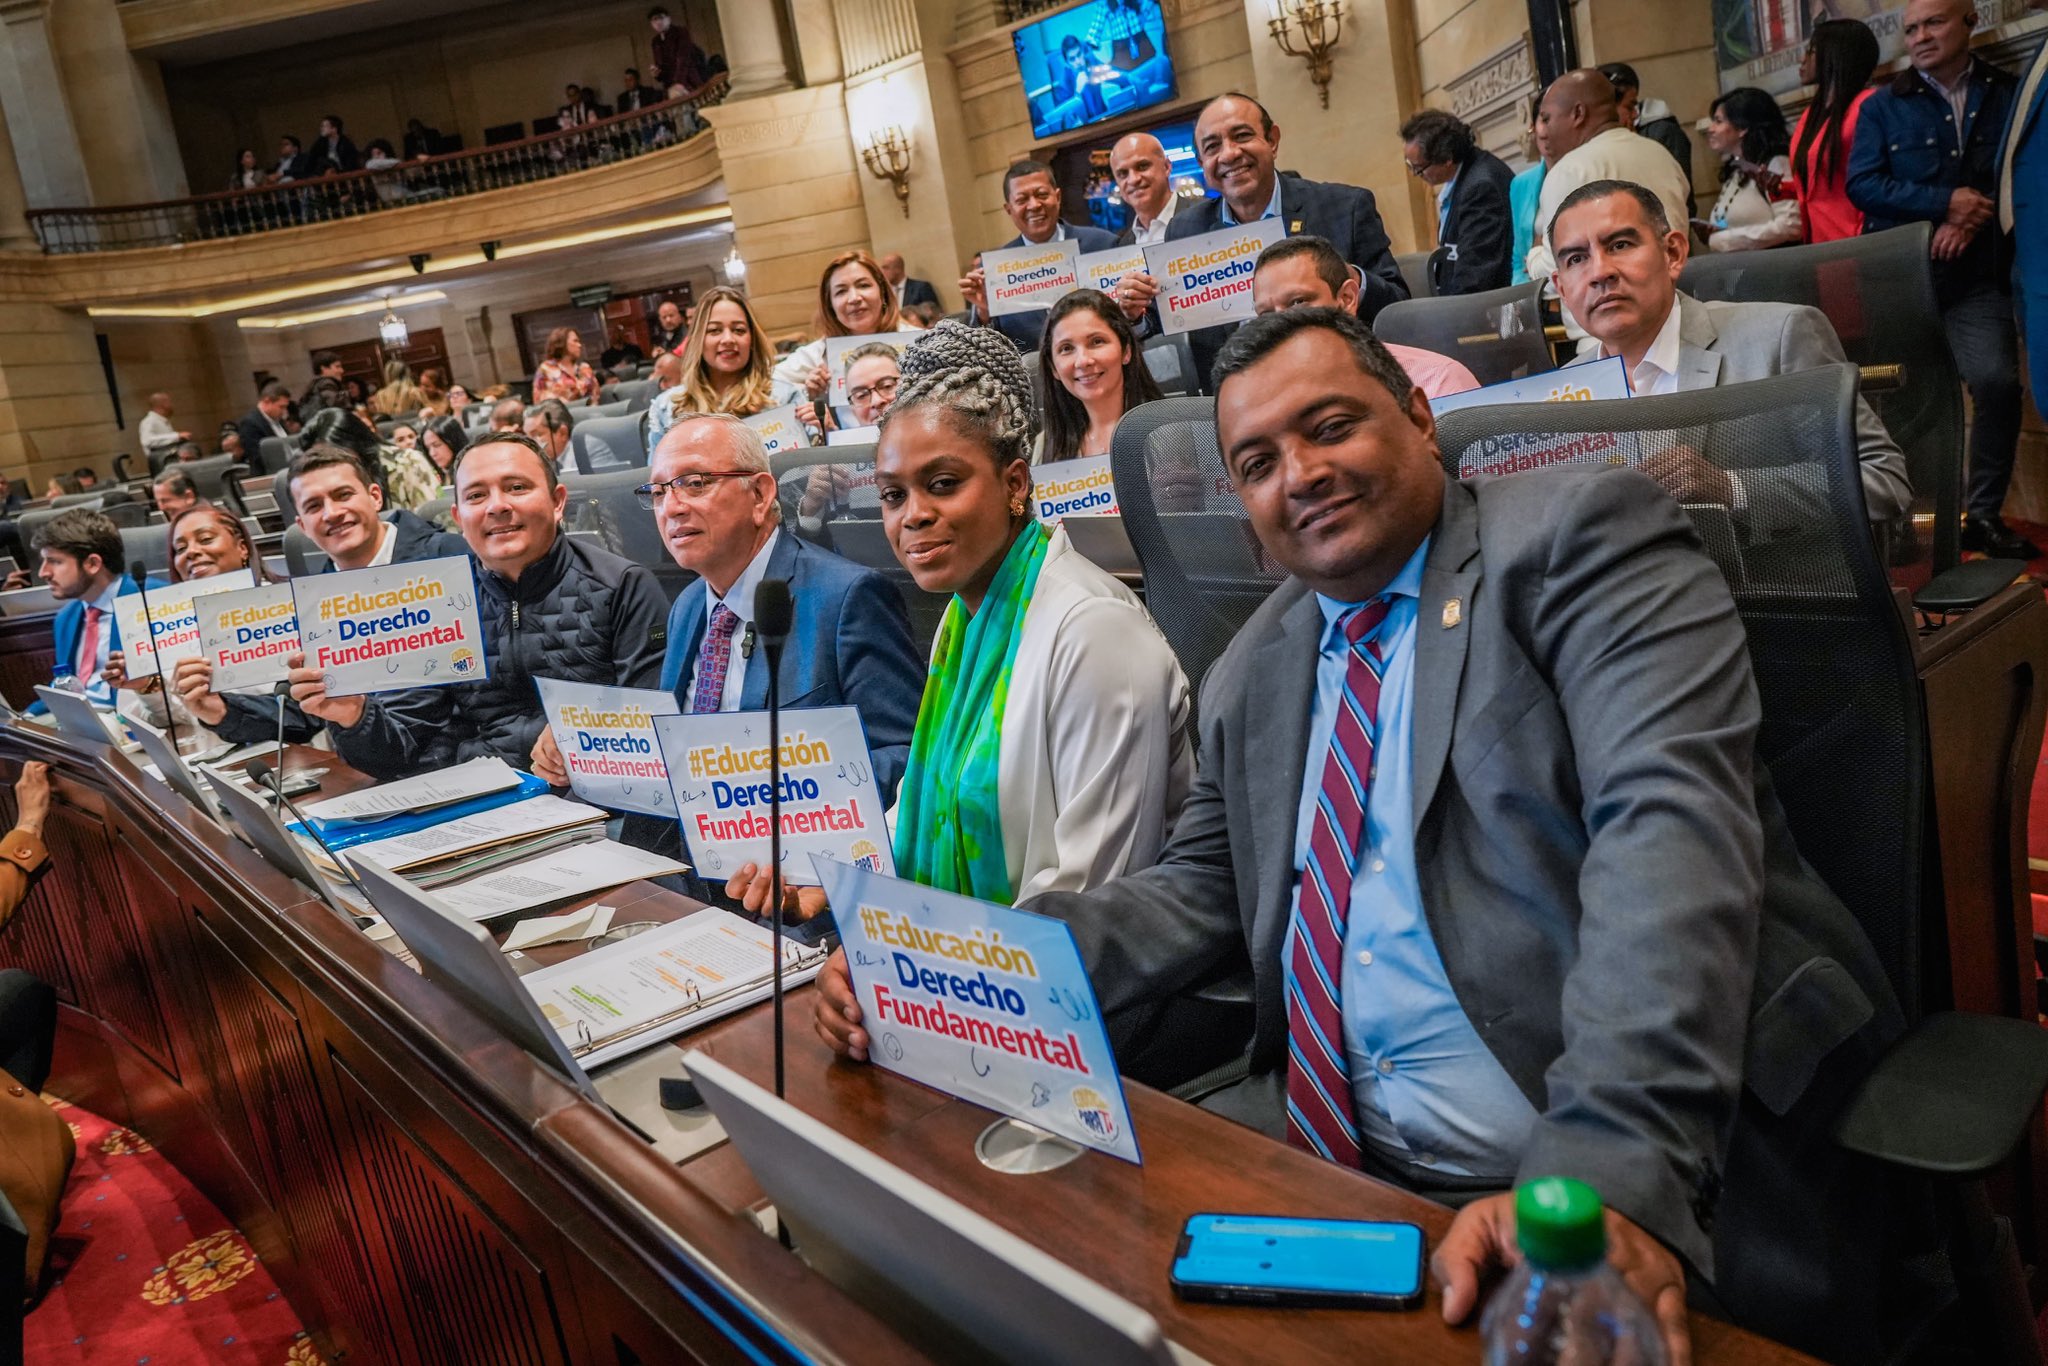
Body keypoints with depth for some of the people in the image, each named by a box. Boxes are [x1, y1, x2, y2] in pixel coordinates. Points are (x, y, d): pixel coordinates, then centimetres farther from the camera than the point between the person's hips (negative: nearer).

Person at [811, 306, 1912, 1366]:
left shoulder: (1578, 535, -5)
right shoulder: (1250, 677, 14)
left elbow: (1671, 823, -18)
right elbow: (1199, 894, 14)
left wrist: (1612, 1168, -30)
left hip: (1662, 1169, -4)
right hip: (1330, 1160, 5)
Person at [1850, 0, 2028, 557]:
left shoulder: (2009, 95, 12)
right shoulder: (1883, 106, 7)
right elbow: (1862, 184, -5)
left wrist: (1974, 216, -14)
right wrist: (1946, 202, -14)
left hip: (1977, 276, 0)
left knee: (1998, 382, -16)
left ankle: (1983, 513, -3)